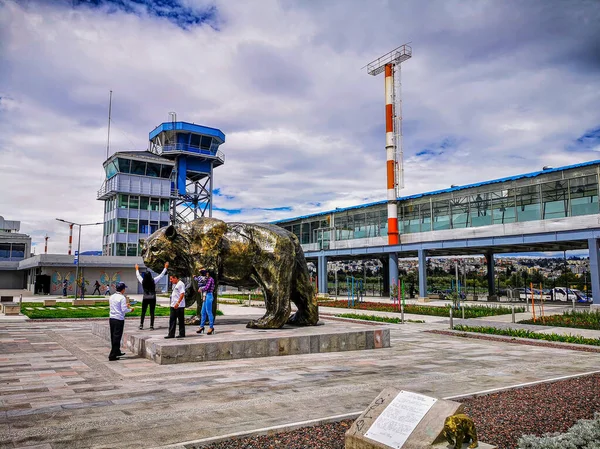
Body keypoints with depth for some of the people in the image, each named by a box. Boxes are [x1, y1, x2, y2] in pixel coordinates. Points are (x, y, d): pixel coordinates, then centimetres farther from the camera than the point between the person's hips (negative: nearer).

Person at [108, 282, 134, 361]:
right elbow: (124, 310, -17)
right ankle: (112, 356, 1)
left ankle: (117, 352, 32)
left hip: (111, 318, 8)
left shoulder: (112, 297, 10)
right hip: (119, 319, -8)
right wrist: (130, 309, 2)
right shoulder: (122, 298, -13)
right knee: (117, 338, -1)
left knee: (113, 337, 17)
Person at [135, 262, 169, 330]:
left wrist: (137, 269, 27)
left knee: (143, 312, 13)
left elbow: (138, 276, 11)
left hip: (145, 299, 1)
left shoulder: (143, 282, -8)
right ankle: (151, 326, 3)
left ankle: (141, 325, 14)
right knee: (152, 313, 3)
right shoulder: (153, 281, -13)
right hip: (152, 299, -1)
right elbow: (161, 275, -6)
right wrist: (165, 268, 3)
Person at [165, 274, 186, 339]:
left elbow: (182, 294, -20)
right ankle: (171, 334, 12)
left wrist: (178, 303, -25)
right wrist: (172, 304, 19)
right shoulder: (175, 285, 18)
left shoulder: (180, 284, -12)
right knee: (172, 320, 8)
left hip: (179, 306, -10)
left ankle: (182, 334, 7)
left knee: (181, 320, -1)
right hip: (173, 306, 10)